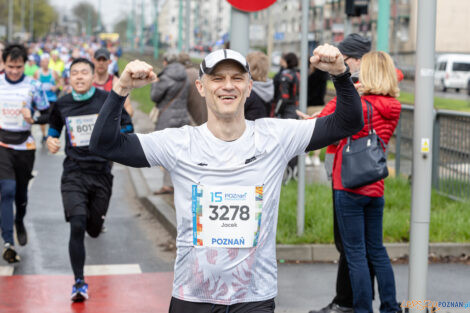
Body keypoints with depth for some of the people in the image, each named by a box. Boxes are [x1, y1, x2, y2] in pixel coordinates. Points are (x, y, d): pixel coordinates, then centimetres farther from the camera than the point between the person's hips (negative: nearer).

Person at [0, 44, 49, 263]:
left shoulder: (33, 86, -3)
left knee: (21, 191, 13)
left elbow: (47, 115, 0)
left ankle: (20, 222, 44)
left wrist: (33, 118, -19)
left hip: (25, 145, 1)